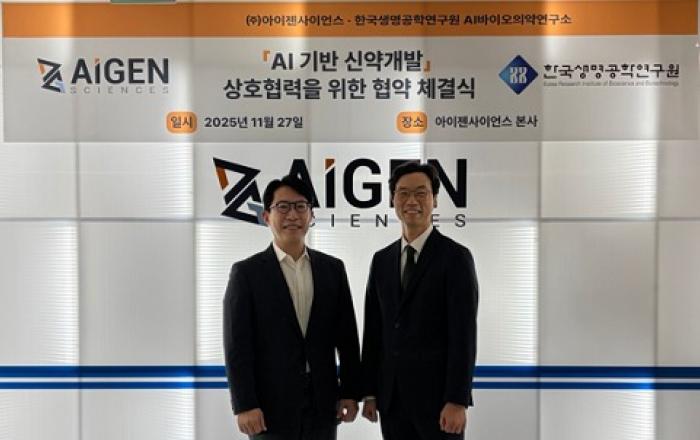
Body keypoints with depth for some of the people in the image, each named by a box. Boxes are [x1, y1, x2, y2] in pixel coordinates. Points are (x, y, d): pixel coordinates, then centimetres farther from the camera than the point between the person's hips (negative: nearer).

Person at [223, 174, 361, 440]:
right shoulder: (247, 272, -3)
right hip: (271, 407, -3)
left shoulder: (333, 268, 7)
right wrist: (244, 405, -11)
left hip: (323, 405, 3)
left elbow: (347, 335, 8)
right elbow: (237, 345, -7)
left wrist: (350, 391, 4)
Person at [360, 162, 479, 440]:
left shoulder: (455, 256, -7)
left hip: (437, 394, -5)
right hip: (391, 396, 5)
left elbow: (463, 336, -12)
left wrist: (457, 401, -16)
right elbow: (373, 330, 10)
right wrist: (370, 392, 8)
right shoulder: (382, 260, 9)